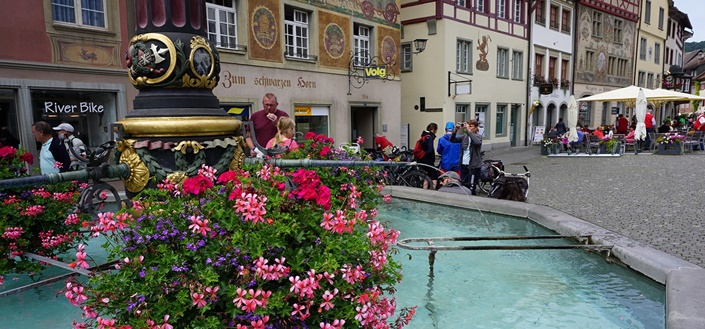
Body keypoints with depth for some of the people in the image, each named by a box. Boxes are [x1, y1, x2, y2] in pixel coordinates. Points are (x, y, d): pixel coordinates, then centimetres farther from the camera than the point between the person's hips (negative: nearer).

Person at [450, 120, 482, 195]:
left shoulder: (478, 136, -4)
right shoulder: (465, 136, 8)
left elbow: (477, 142, -28)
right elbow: (452, 140, 0)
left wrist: (468, 131, -29)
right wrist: (455, 130, -15)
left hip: (473, 166, -5)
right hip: (463, 165, 5)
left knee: (471, 188, -6)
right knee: (464, 186, 12)